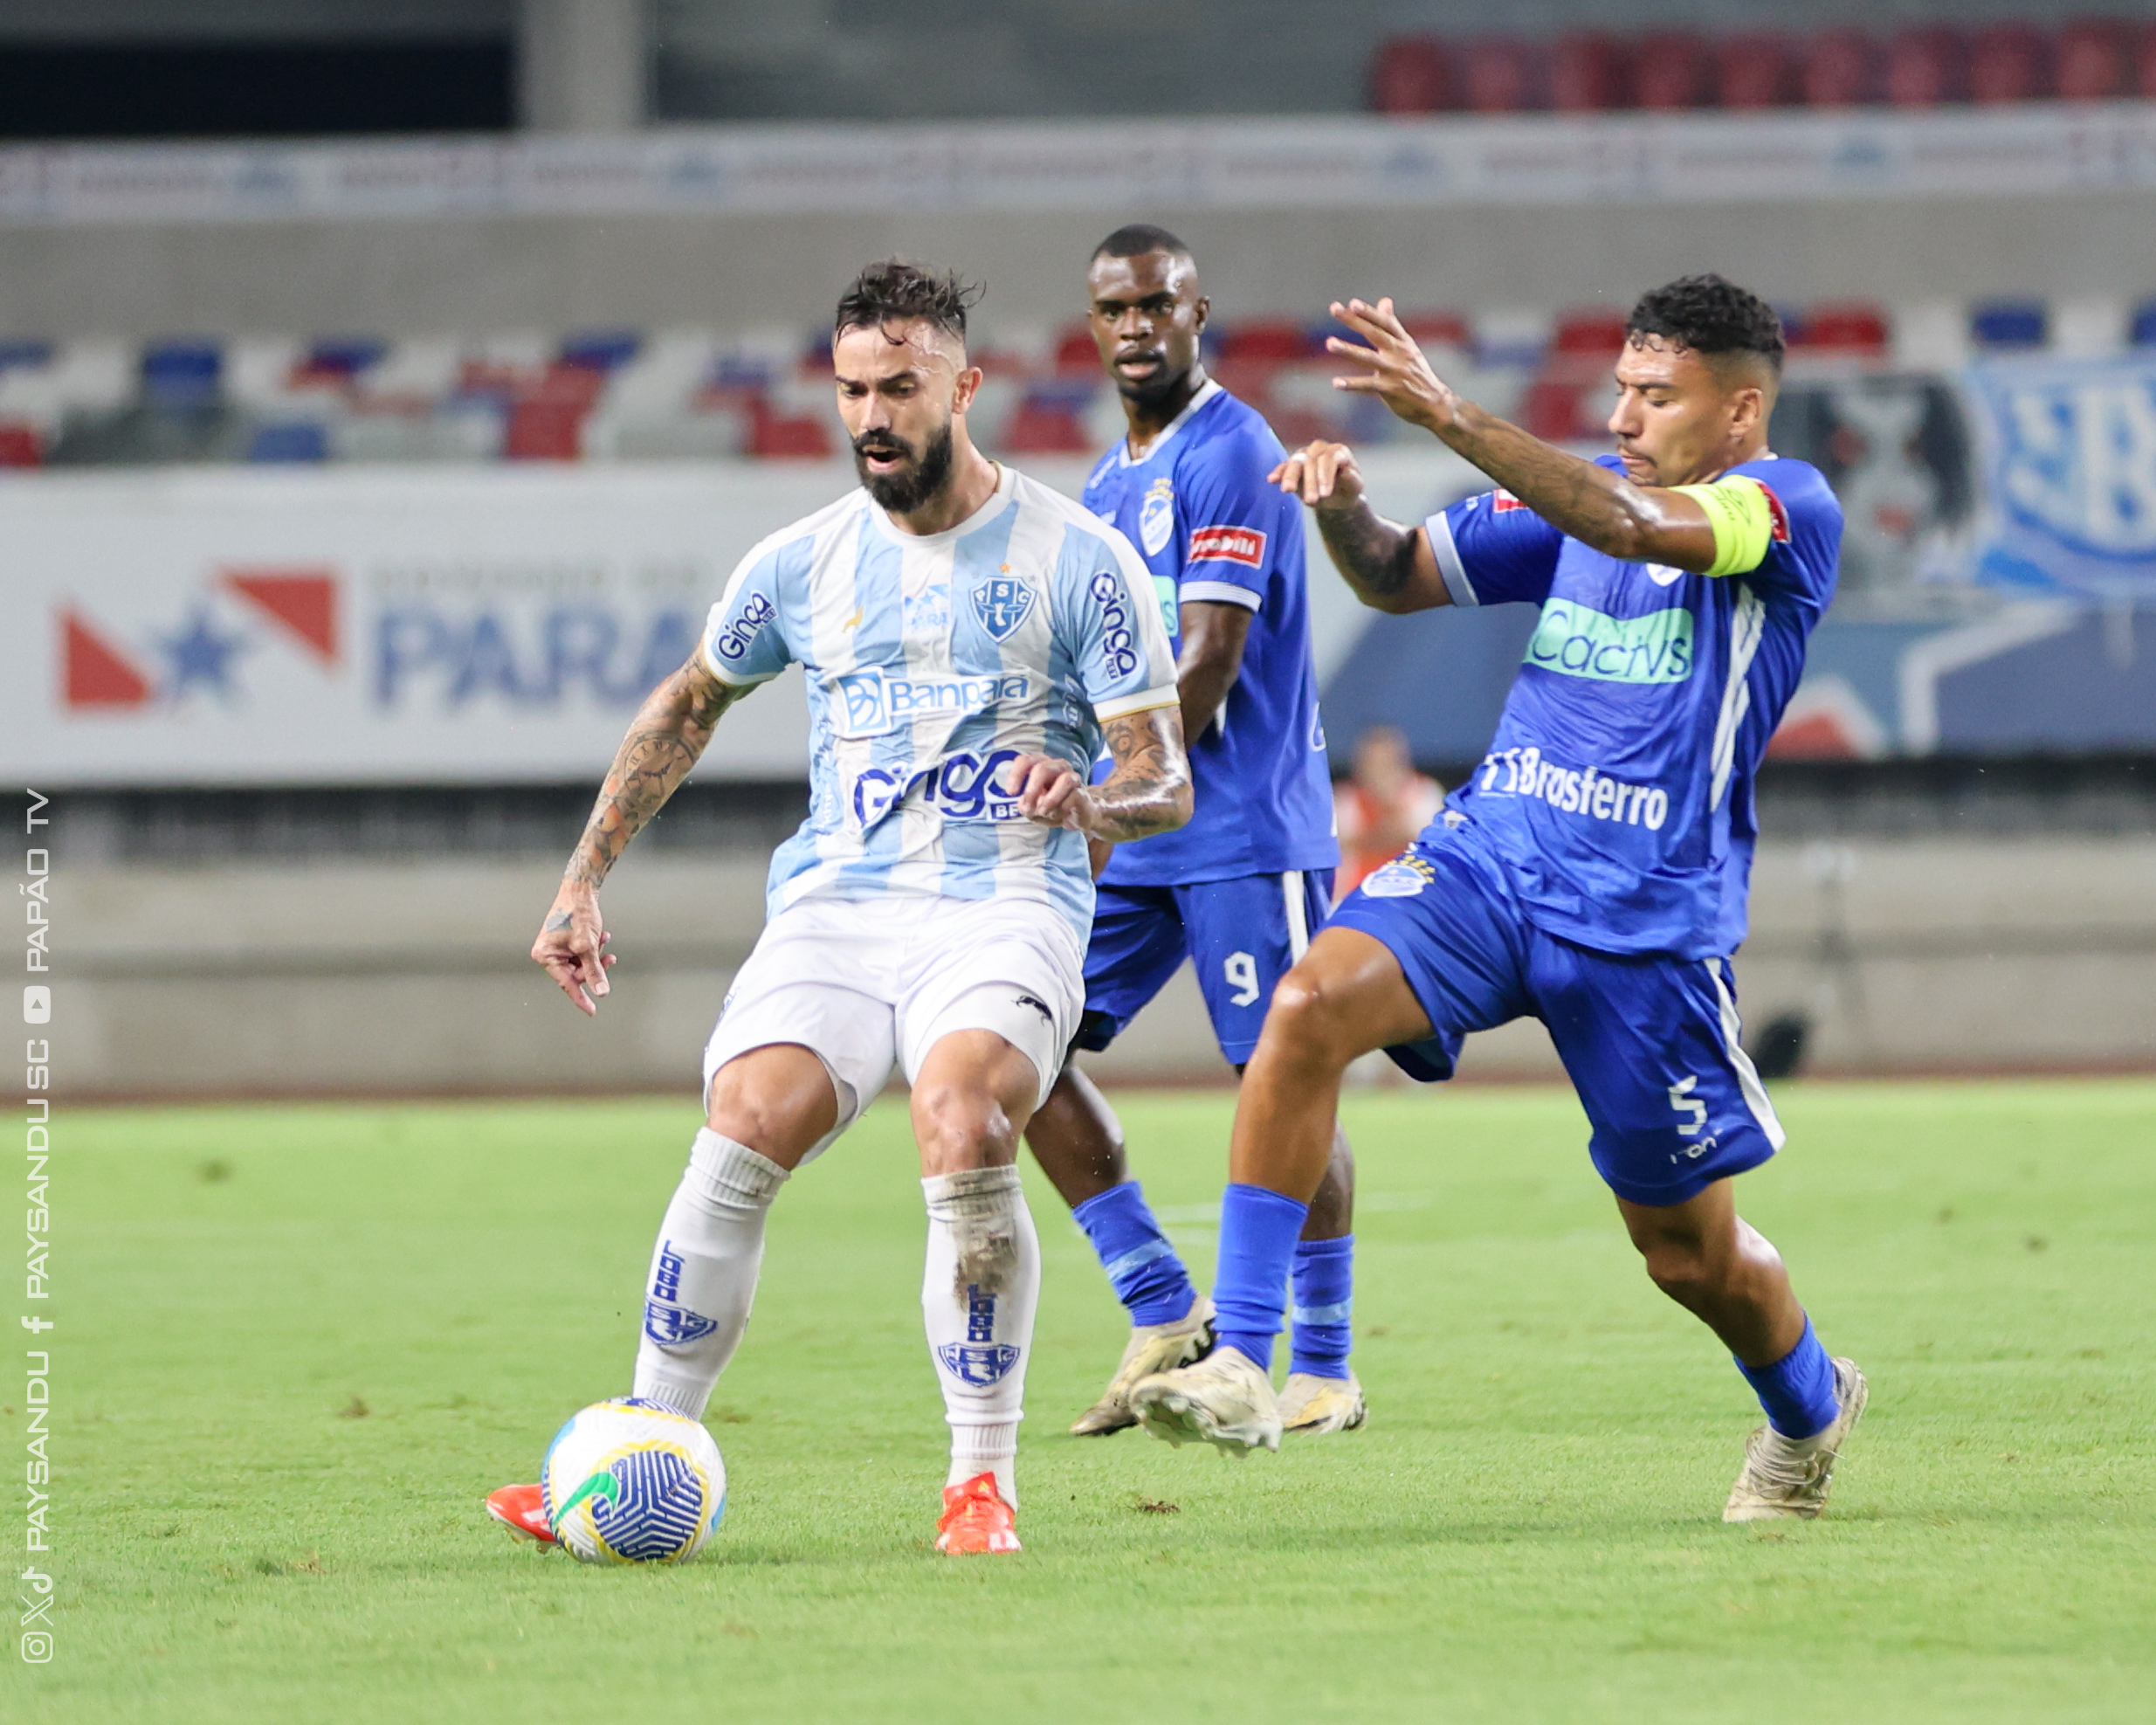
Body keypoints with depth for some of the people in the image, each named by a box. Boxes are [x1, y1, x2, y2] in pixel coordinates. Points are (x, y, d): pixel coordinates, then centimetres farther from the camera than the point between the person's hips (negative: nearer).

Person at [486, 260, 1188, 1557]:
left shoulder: (1076, 559, 0)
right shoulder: (804, 563, 11)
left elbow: (1168, 784, -1)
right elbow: (688, 705, 28)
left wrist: (1090, 803, -25)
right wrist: (584, 882, 21)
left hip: (1007, 904, -3)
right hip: (838, 902, 3)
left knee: (963, 1126, -32)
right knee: (743, 1134, -22)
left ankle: (984, 1479, -17)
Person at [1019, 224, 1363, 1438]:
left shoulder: (1230, 454, -11)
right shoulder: (1108, 485, 17)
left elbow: (1208, 663, -17)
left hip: (1246, 829, -9)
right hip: (1135, 840, 9)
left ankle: (1325, 1371, 3)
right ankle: (1165, 1316, 7)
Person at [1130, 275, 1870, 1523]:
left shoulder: (1792, 510, -9)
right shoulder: (1583, 489, 11)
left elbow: (1634, 527, -28)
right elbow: (1404, 578, 16)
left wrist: (1448, 414, -36)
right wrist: (1347, 508, -9)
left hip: (1646, 918, -4)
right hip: (1486, 858, 4)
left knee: (1688, 1245, 7)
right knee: (1309, 1006, -25)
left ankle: (1811, 1408, 41)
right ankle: (1239, 1366, -26)